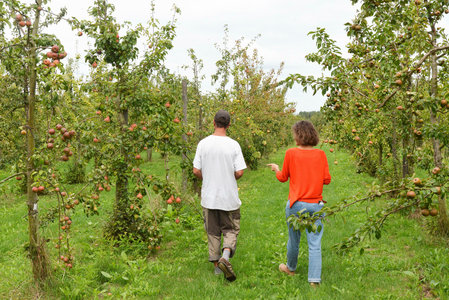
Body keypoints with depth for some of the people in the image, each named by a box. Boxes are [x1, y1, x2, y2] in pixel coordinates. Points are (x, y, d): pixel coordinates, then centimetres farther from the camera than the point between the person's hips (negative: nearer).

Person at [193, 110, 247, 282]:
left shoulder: (203, 144, -5)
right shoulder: (233, 145, -11)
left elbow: (196, 171, -4)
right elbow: (239, 172, -12)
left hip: (208, 197, 2)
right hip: (229, 197, -2)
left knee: (212, 232, 14)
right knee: (231, 230, 12)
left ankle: (216, 264, 21)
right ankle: (225, 256, -11)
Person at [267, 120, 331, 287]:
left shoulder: (291, 153, -7)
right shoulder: (320, 154, -2)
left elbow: (283, 178, 3)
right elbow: (327, 179, 1)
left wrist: (276, 169, 24)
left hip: (296, 204, -1)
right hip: (316, 205, 1)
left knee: (294, 239, 17)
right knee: (315, 243, 4)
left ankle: (291, 268, 39)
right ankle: (315, 279, 2)